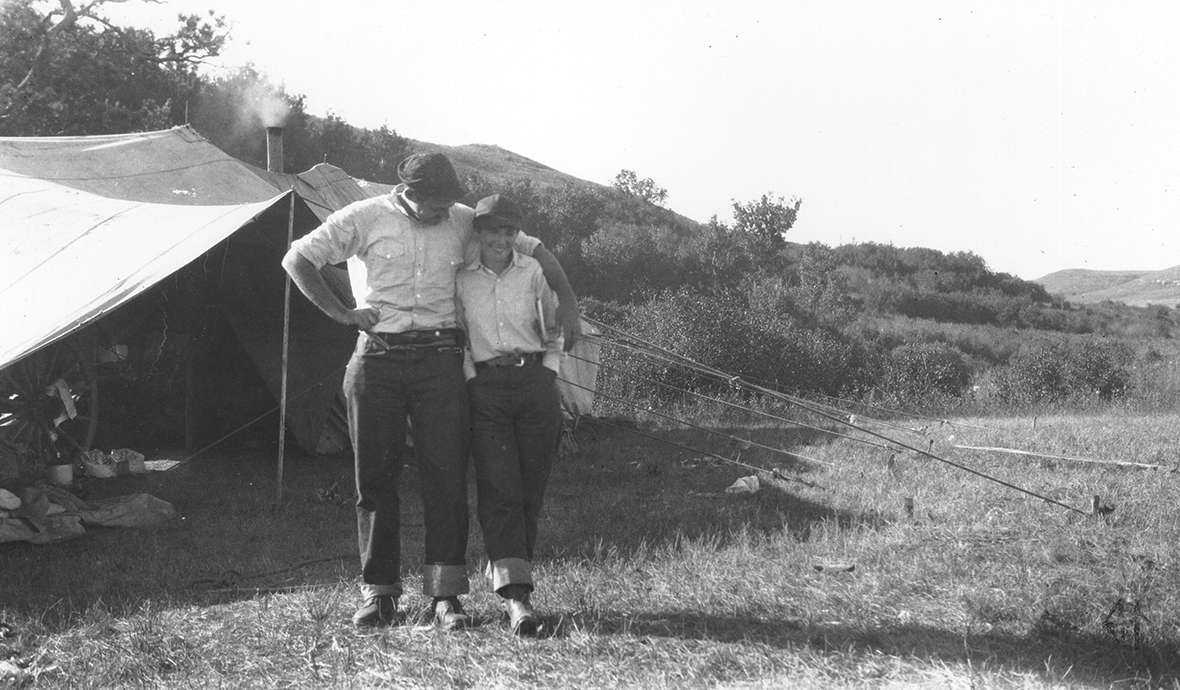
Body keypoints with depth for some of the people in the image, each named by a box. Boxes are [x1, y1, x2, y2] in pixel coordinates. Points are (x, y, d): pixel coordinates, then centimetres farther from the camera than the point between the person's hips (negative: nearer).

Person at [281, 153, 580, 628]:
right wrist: (341, 313, -4)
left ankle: (446, 594, 0)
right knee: (374, 475, 3)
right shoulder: (364, 219, 0)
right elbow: (296, 260, 2)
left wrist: (566, 300, 4)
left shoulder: (463, 221, 7)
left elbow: (533, 250, 15)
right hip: (377, 358, -1)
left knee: (446, 475, -5)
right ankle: (378, 592, 13)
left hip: (438, 358, 1)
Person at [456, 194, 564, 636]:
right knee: (499, 491, -11)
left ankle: (505, 577, 17)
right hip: (486, 389, -1)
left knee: (530, 491, 2)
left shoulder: (532, 271, 7)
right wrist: (470, 375, 2)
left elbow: (553, 331, 17)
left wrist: (549, 372, 8)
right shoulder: (461, 279, 4)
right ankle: (515, 595, -15)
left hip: (536, 384, 2)